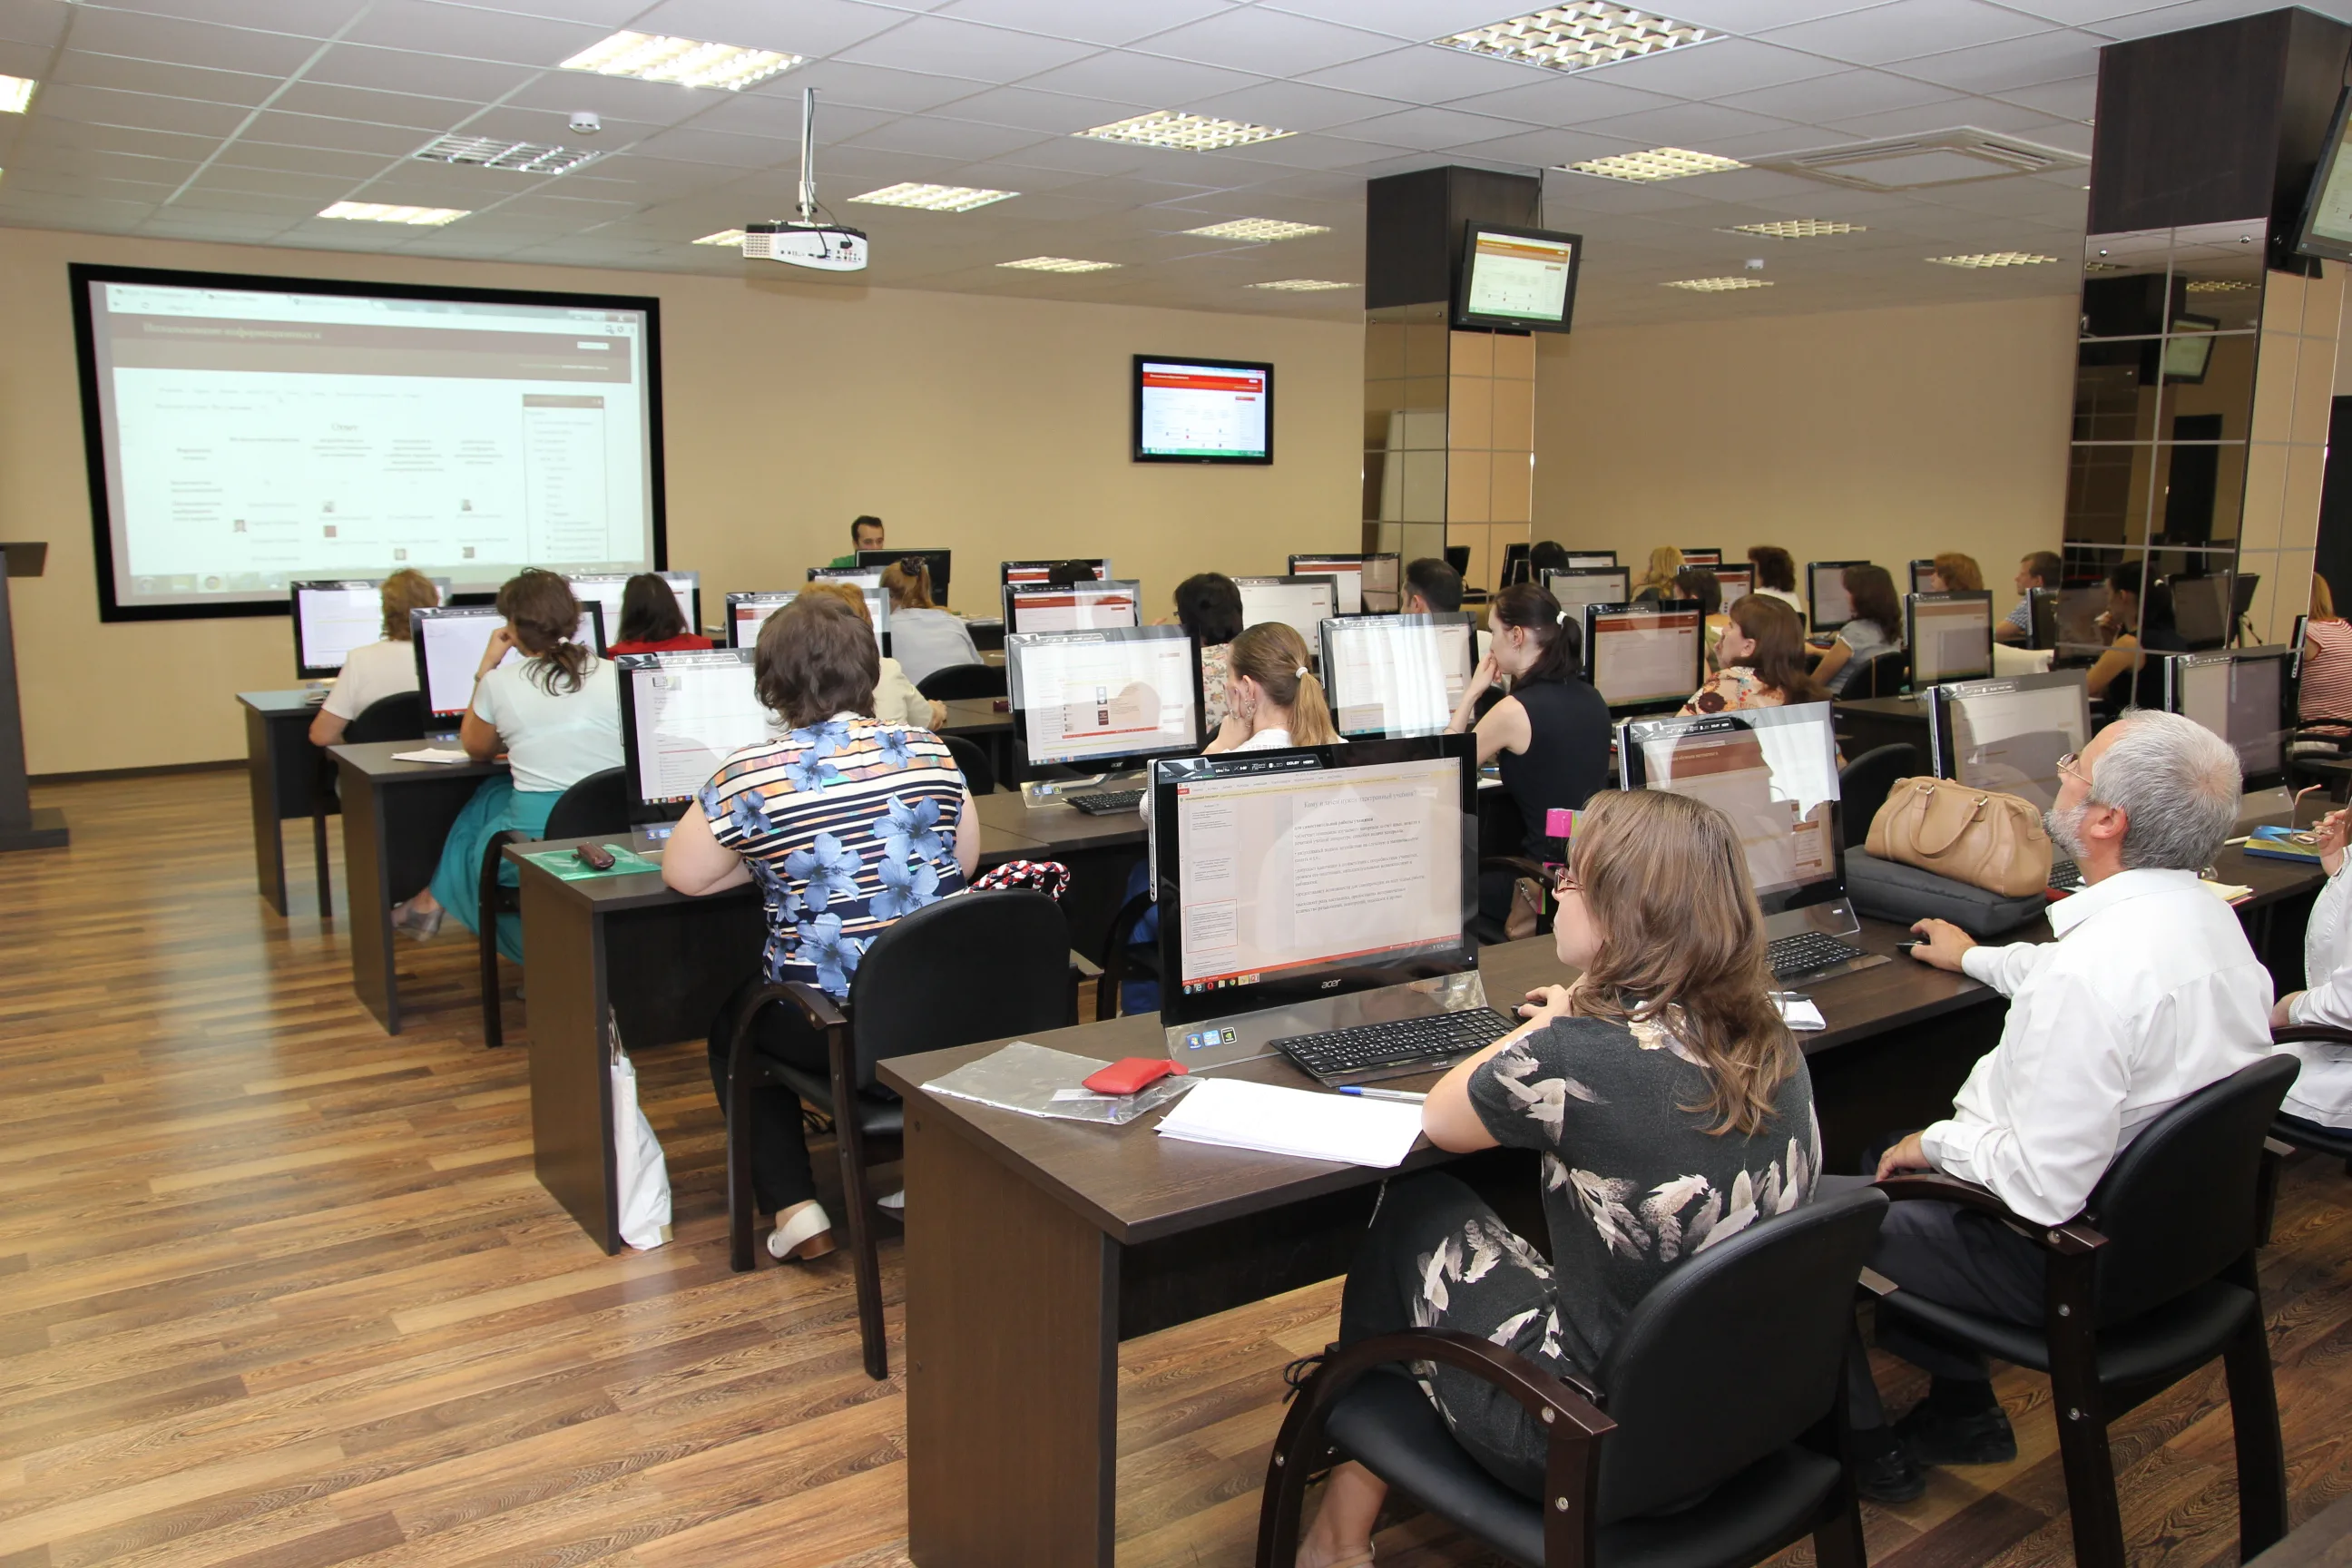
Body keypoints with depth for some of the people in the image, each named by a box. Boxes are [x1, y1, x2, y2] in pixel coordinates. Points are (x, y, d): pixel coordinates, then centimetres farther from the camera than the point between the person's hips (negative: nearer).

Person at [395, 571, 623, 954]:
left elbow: (475, 749, 16)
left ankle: (434, 901, 41)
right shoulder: (613, 675, -2)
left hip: (536, 842, -3)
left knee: (488, 798, 29)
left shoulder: (500, 684, -5)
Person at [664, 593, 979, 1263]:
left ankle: (795, 1209, 18)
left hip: (832, 1029, -4)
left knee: (731, 1025, 28)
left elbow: (683, 876, 0)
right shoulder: (928, 751, 1)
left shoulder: (751, 774, -11)